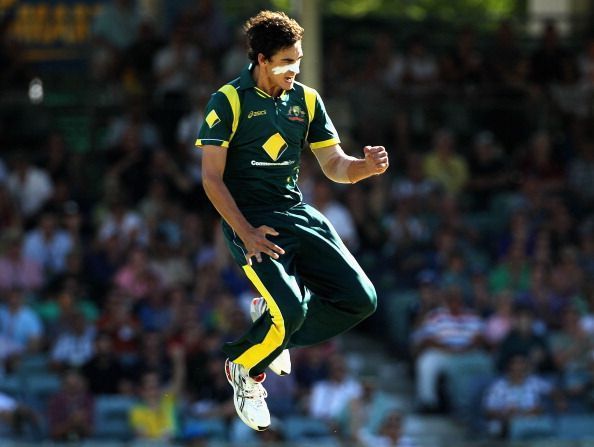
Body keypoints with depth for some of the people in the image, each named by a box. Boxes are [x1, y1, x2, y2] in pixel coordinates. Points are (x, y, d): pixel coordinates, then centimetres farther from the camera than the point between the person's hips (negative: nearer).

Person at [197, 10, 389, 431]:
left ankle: (273, 319, 17)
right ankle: (244, 369, 6)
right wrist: (246, 233, -18)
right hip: (249, 220, -6)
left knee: (361, 299, -6)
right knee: (291, 310, -24)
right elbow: (212, 179, -8)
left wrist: (366, 166, -13)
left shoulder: (306, 100, 10)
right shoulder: (228, 101, -7)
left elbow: (334, 166, 10)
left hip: (298, 214, 6)